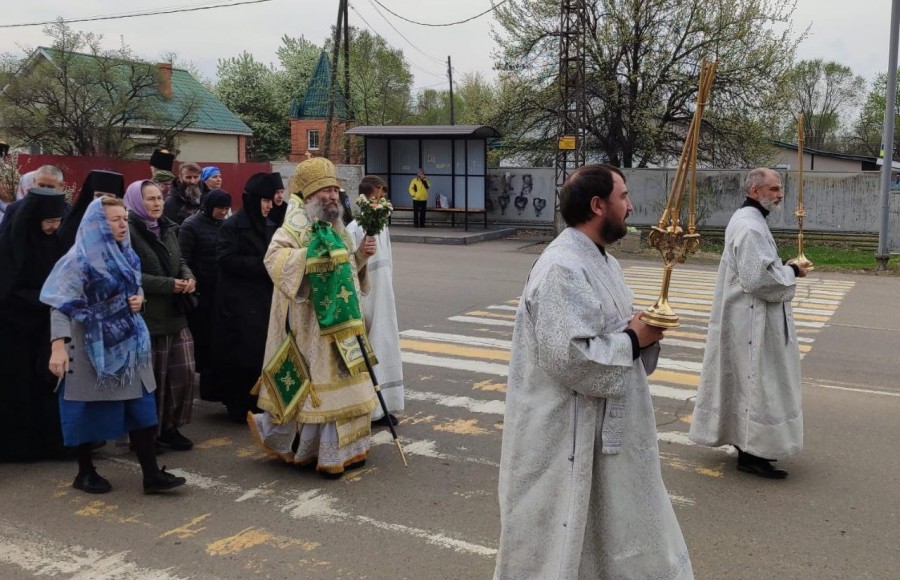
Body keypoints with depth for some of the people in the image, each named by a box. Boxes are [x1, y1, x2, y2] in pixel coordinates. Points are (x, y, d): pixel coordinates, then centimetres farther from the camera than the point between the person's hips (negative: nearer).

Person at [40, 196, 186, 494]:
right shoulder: (79, 259, -13)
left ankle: (151, 474, 5)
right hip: (92, 344, -6)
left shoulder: (126, 255, 8)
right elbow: (61, 305, -19)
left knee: (140, 405, 2)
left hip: (127, 342, 6)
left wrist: (139, 299, -3)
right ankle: (85, 472, 23)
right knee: (89, 408, 6)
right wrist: (58, 346, -28)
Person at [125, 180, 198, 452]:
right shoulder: (129, 232, -11)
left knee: (184, 371, 4)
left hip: (175, 313, 7)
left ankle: (170, 427, 19)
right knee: (151, 376, 1)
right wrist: (168, 285, -19)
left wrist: (188, 277, -2)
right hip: (146, 316, -7)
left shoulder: (168, 229, 13)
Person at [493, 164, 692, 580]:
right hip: (567, 437, -10)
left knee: (608, 537, 21)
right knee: (562, 545, 6)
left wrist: (640, 330, -3)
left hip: (601, 429, 10)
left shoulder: (598, 260, 9)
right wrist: (635, 339, -17)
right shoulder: (563, 269, -22)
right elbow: (571, 357, -29)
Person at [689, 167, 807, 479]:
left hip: (747, 316, 11)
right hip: (752, 320, -11)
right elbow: (756, 278, -27)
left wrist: (783, 268, 9)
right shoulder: (750, 227, -21)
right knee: (756, 381, -4)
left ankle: (744, 439, 28)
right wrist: (791, 271, -13)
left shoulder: (747, 220, 13)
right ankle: (750, 452, 4)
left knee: (747, 379, 17)